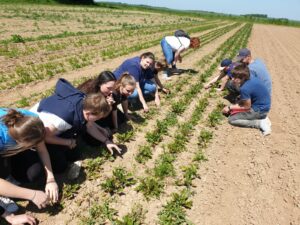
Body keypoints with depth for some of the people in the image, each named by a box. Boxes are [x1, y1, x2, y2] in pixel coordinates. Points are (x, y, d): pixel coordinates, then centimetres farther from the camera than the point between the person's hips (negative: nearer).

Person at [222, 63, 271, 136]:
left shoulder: (244, 88, -29)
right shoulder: (251, 77, -3)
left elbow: (247, 106, -16)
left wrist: (230, 107, -8)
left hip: (260, 111, -9)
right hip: (264, 105, 9)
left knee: (231, 119, -7)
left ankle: (260, 123, -8)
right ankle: (262, 118, 11)